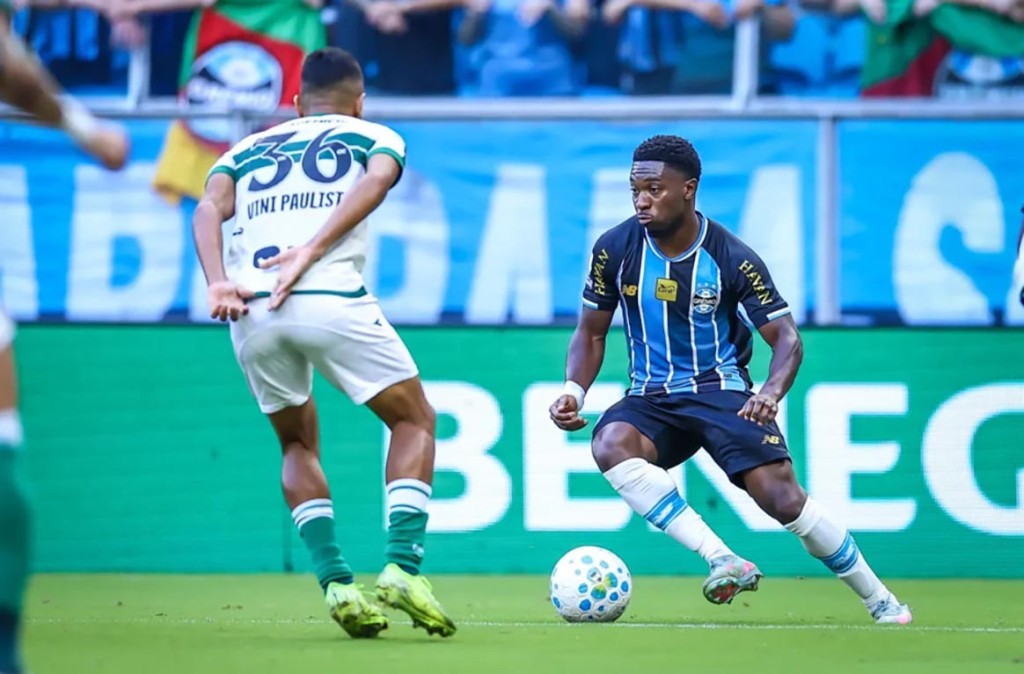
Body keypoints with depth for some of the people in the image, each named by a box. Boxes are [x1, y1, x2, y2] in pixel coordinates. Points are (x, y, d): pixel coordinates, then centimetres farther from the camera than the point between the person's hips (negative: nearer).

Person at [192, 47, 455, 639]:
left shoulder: (248, 150, 29)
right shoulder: (375, 137, 22)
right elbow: (377, 179, -3)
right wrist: (311, 253, -12)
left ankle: (336, 582, 8)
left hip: (253, 309, 3)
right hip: (333, 299, -3)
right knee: (415, 422, 15)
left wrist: (218, 283, -6)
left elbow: (210, 209, 8)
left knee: (299, 444, 26)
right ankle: (402, 566, -5)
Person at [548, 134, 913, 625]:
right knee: (610, 445, -33)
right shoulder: (614, 250, -5)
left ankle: (880, 601, 1)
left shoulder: (732, 260, -11)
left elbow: (786, 337, -9)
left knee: (782, 496, -20)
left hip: (722, 390, -2)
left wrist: (772, 392, -30)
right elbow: (591, 332, 7)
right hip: (651, 399, 2)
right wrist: (574, 391, -12)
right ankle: (723, 561, -35)